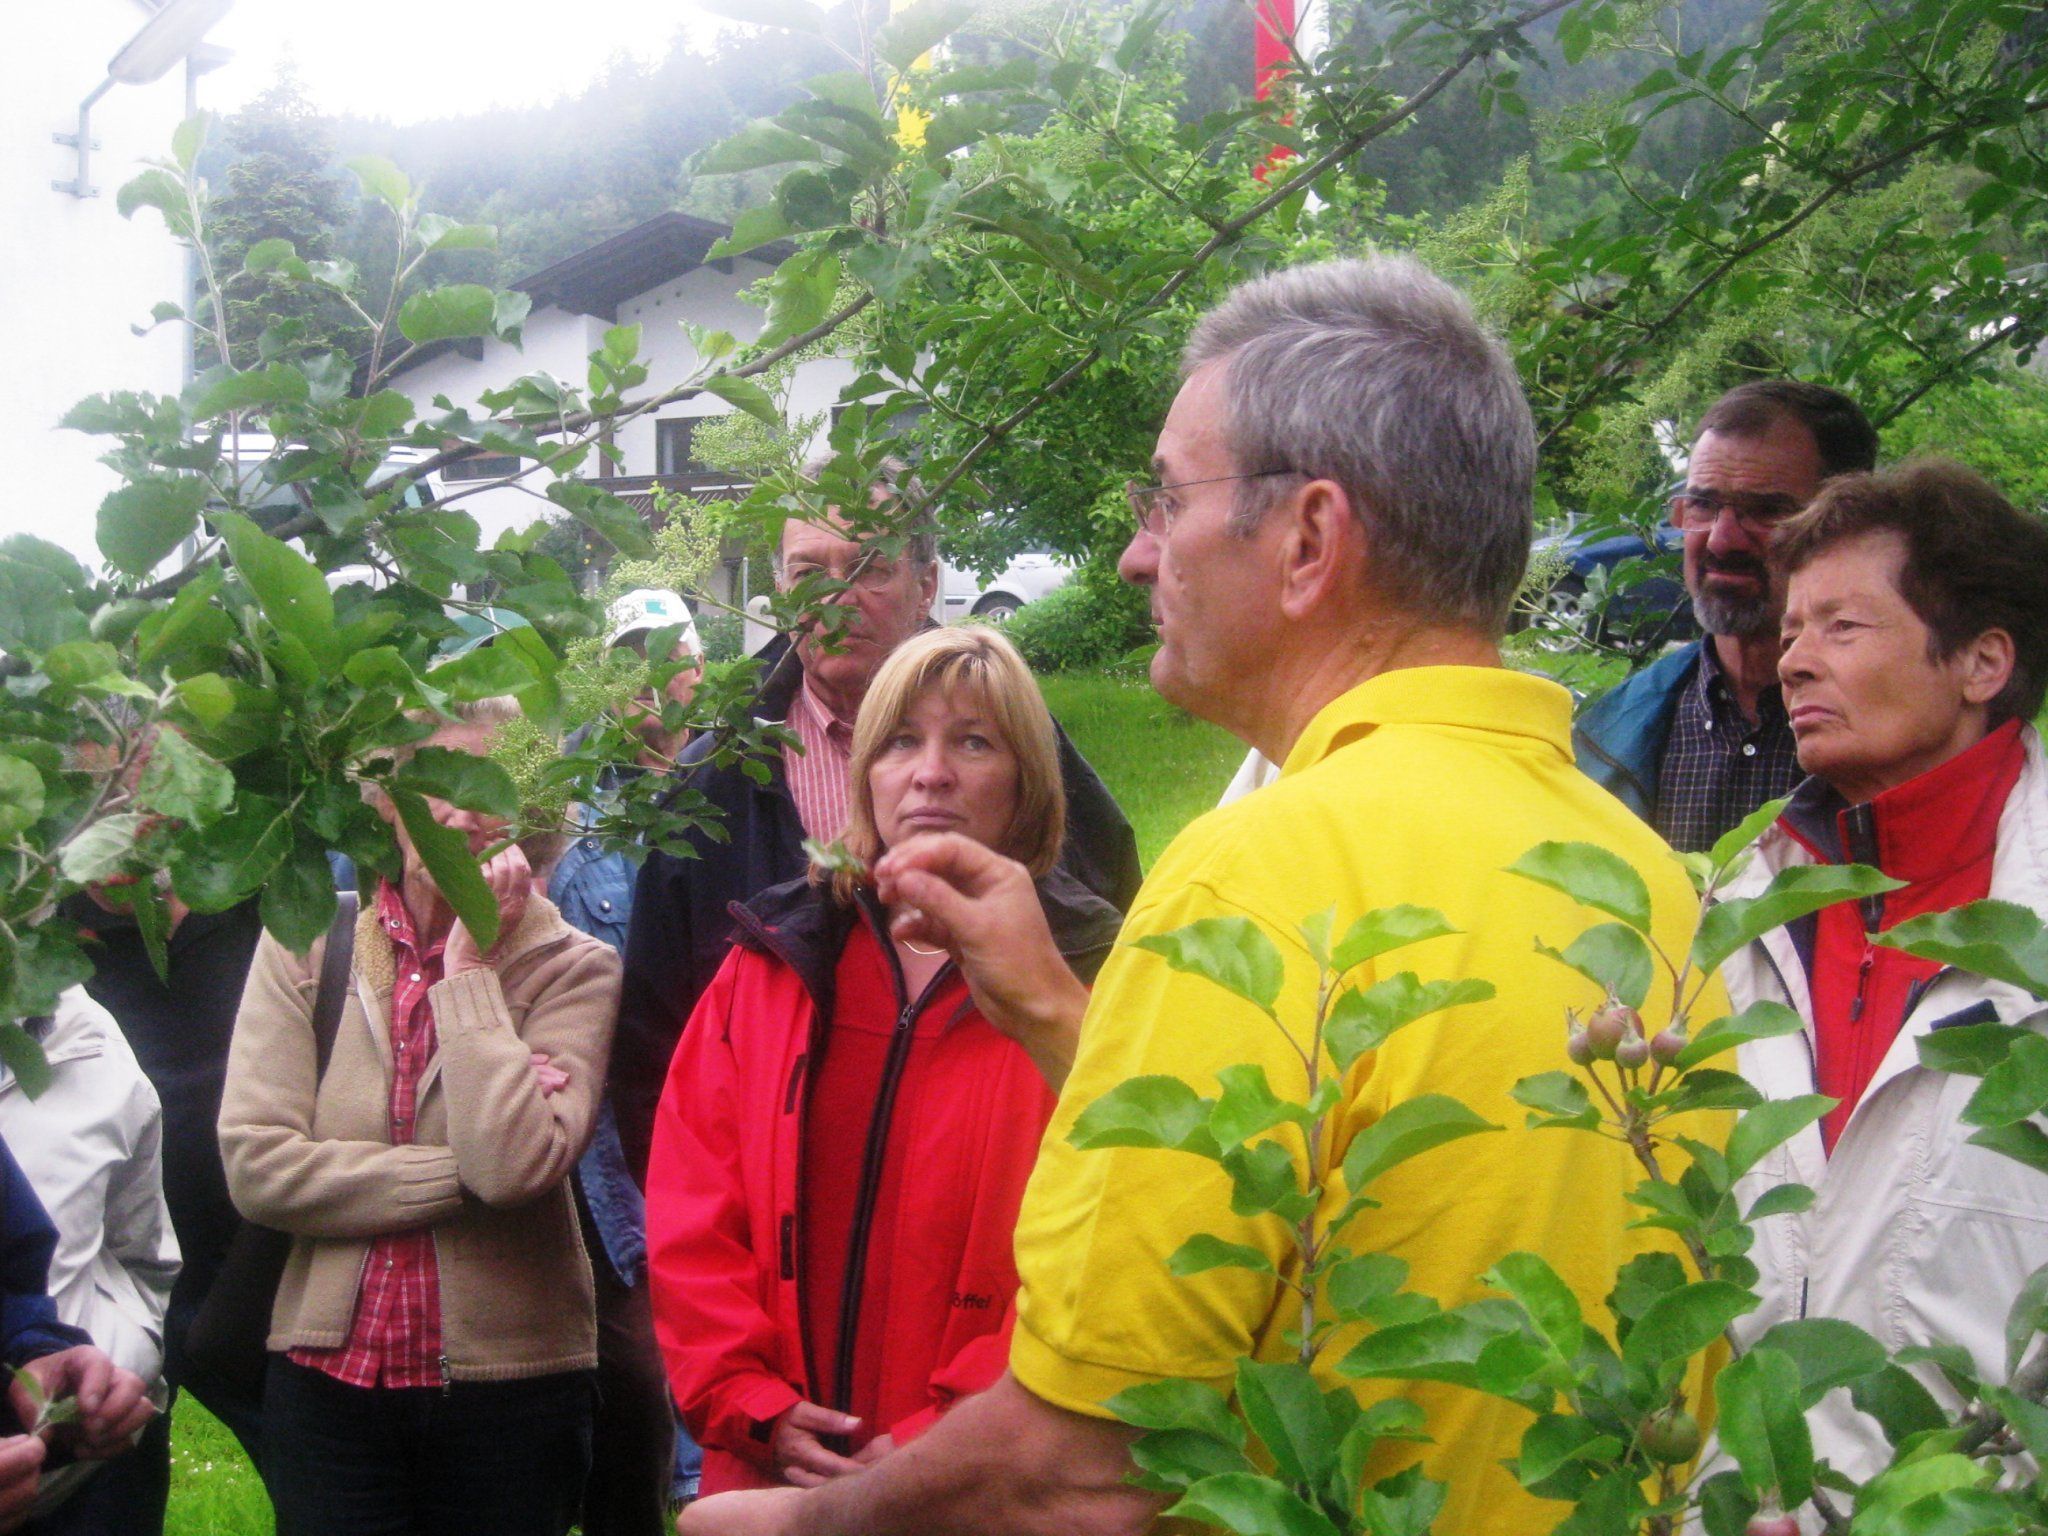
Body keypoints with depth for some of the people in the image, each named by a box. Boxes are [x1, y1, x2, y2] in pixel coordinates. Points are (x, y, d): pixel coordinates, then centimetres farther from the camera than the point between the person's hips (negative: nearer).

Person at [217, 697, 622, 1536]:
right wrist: (463, 1179, -14)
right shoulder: (303, 942, 1)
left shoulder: (569, 965, -5)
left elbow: (516, 1161, -20)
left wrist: (471, 968, -14)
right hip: (329, 1375, 1)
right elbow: (257, 1166, -9)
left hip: (509, 1387, -1)